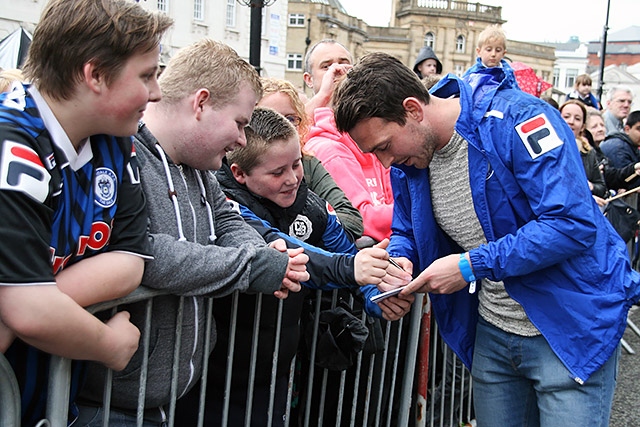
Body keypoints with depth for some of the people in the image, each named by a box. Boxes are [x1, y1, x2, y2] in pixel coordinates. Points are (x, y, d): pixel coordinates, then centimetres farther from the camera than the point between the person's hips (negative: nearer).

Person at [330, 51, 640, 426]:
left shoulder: (515, 118, -23)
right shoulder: (407, 159, -1)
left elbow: (574, 223, -28)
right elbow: (406, 233, 13)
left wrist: (472, 265, -27)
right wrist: (400, 260, -11)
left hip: (570, 326, -6)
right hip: (493, 332, 6)